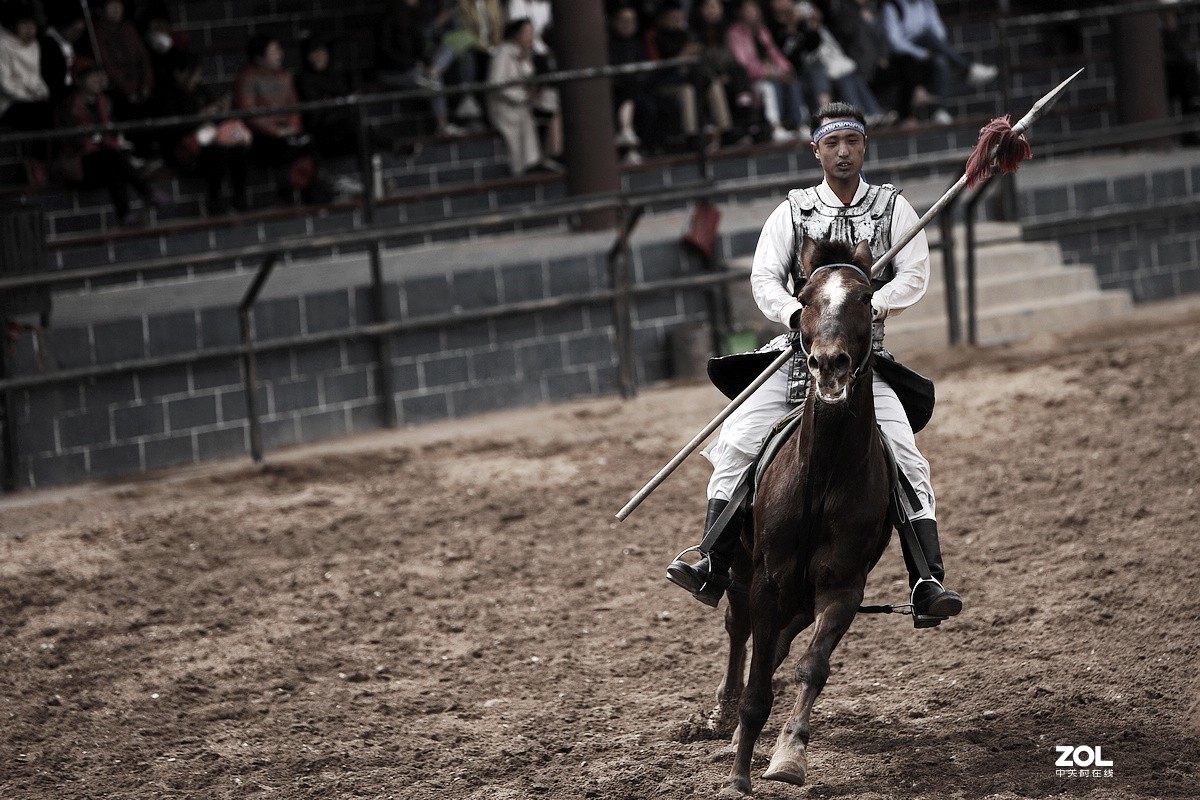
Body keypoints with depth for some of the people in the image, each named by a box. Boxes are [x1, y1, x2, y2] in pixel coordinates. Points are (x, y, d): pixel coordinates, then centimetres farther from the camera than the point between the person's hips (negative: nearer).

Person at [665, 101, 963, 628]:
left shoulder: (893, 208, 6)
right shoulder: (793, 212, 7)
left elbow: (915, 274, -3)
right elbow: (764, 276, -1)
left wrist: (875, 304, -22)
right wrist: (795, 314, -22)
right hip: (799, 353, 1)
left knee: (908, 463, -16)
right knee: (735, 444, -16)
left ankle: (927, 588, -17)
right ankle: (714, 570, -16)